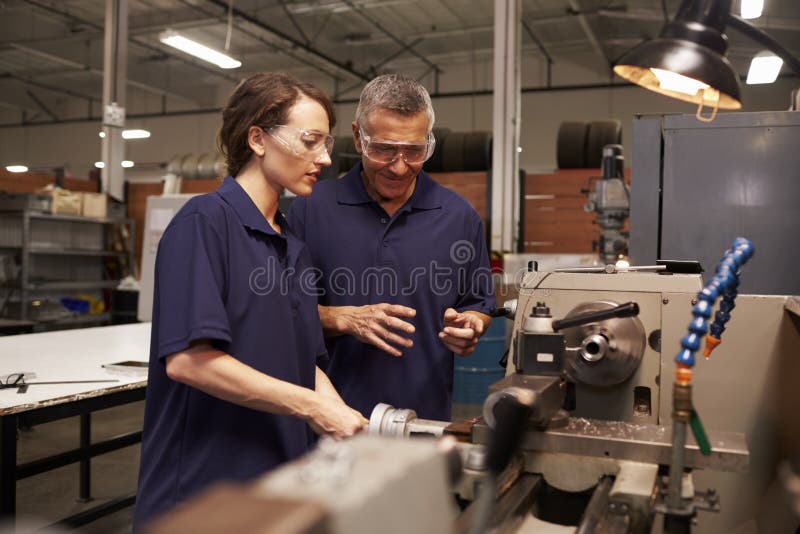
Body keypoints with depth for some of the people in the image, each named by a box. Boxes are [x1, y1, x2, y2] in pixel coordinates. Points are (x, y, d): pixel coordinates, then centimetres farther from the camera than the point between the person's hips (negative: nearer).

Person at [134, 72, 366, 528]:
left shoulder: (293, 245, 9)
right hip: (204, 479, -7)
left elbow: (305, 365, 9)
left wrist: (351, 429, -6)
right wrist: (313, 407, -20)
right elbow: (188, 359, -23)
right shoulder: (205, 222, -14)